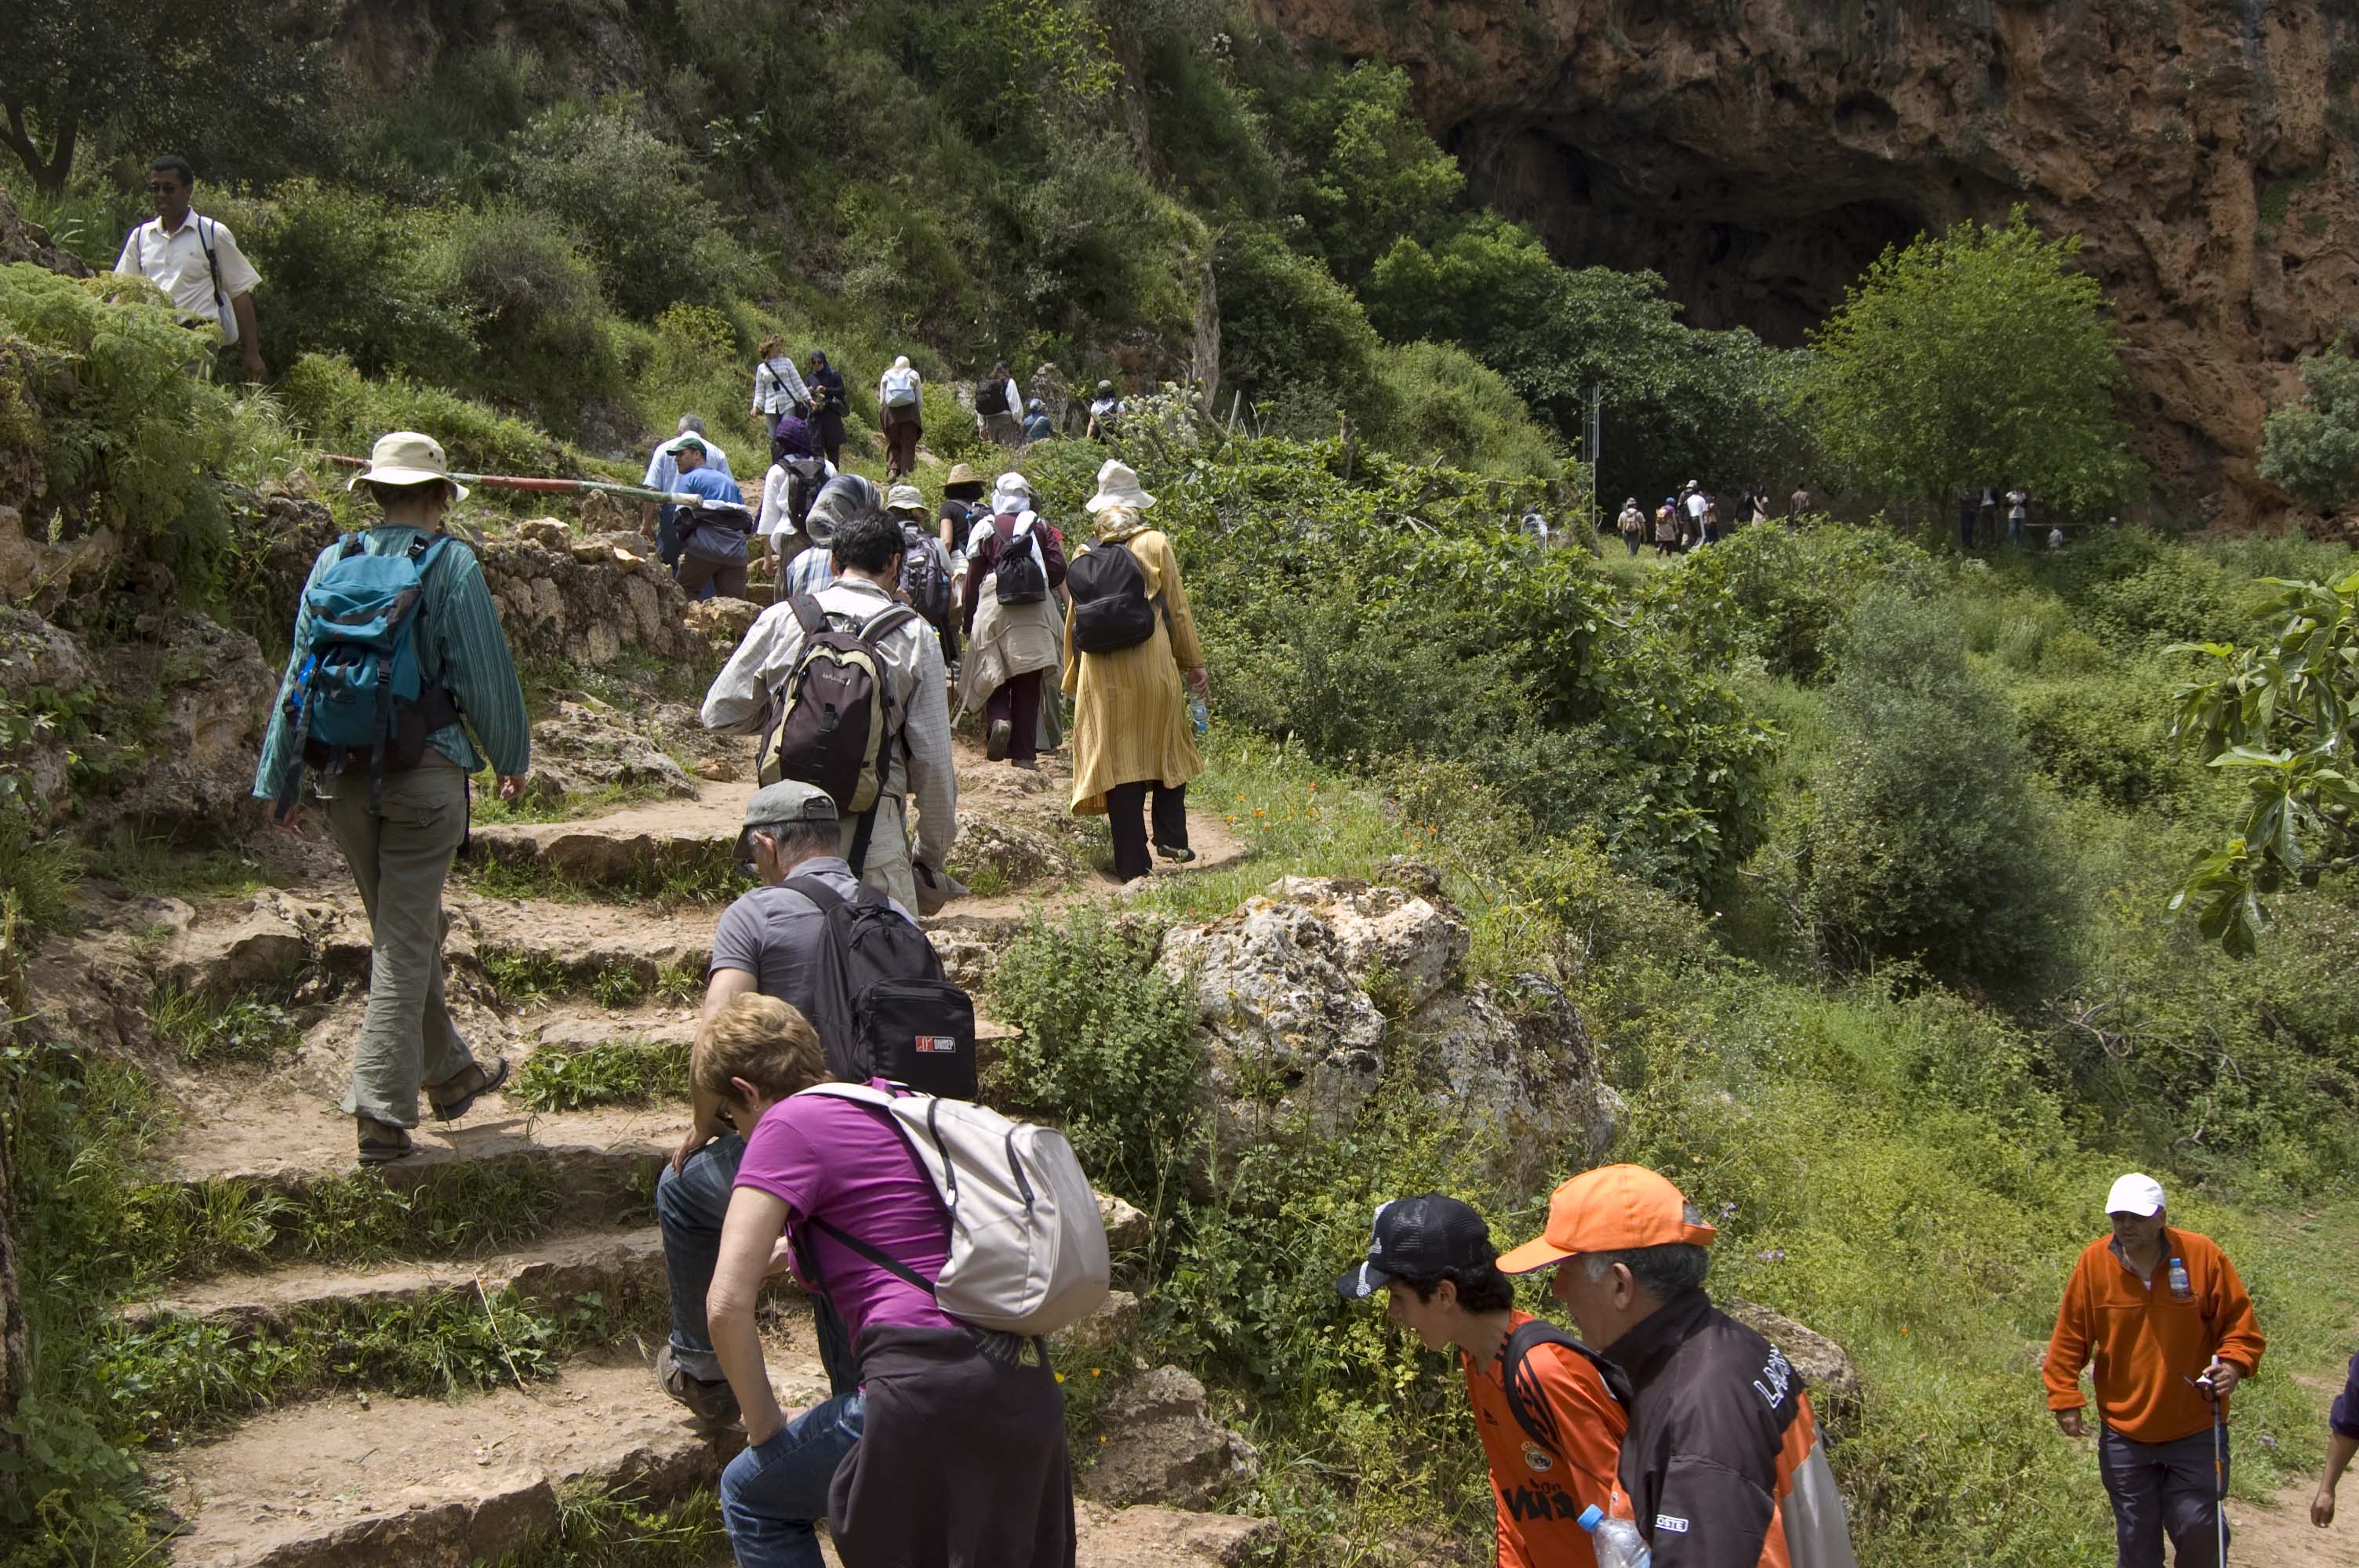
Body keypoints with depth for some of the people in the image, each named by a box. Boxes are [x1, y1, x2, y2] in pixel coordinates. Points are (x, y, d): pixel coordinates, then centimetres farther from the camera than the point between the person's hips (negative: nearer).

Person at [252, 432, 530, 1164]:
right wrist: (511, 757, 9)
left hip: (345, 775, 5)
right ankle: (381, 1110, -5)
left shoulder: (333, 561, 5)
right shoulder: (451, 564, -7)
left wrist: (281, 777, 14)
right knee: (406, 939, -2)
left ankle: (448, 1072, 33)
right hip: (425, 772, -5)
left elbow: (299, 672, 8)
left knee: (402, 930, 19)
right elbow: (485, 674, -6)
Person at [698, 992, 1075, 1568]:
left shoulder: (791, 1122, -3)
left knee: (751, 1496, 16)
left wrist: (763, 1422, 4)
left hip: (925, 1387, -8)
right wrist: (775, 1252, 54)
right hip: (1025, 1386, 8)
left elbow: (728, 1305, -10)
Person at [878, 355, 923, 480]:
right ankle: (906, 473, -7)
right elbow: (920, 399, 6)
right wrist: (920, 415, 13)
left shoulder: (886, 376, 13)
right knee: (908, 444, 1)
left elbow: (881, 400, 9)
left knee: (893, 443, 6)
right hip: (910, 412, -1)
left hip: (891, 413, 1)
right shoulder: (914, 375, 10)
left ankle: (892, 469, -14)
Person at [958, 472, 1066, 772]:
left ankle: (999, 719, -21)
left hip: (993, 609, -1)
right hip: (1033, 612, 1)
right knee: (1027, 685, 3)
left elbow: (973, 578, 1)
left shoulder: (985, 528, 2)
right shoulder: (1039, 527, 6)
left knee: (993, 675, 9)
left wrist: (967, 620, 9)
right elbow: (1059, 569, 2)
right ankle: (1024, 754, 2)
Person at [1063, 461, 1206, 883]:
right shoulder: (1155, 545, 0)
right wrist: (1195, 665, 11)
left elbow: (1074, 619, 11)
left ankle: (1132, 863, 3)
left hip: (1101, 672, 2)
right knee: (1168, 748, 16)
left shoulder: (1084, 556, 6)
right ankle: (1171, 837, 7)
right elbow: (1178, 611, 2)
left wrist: (1073, 679, 20)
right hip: (1153, 668, -2)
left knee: (1117, 759, 3)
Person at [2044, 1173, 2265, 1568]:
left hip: (2194, 1429, -1)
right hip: (2124, 1433, 1)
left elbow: (2240, 1323, -1)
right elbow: (2070, 1338, 1)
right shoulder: (2094, 1262, -7)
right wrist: (2065, 1399, -4)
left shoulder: (2202, 1257, -10)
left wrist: (2233, 1364, -19)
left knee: (2198, 1528, -4)